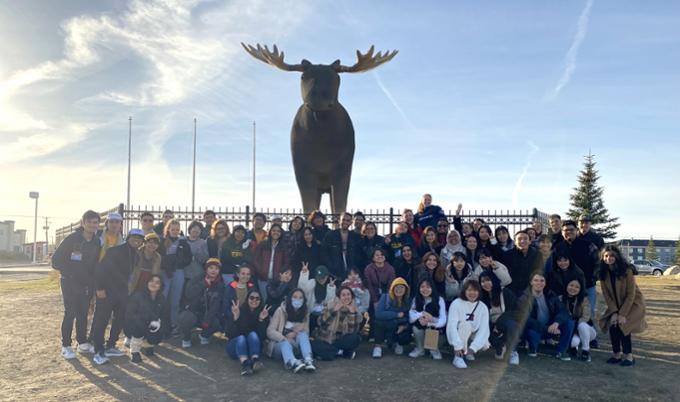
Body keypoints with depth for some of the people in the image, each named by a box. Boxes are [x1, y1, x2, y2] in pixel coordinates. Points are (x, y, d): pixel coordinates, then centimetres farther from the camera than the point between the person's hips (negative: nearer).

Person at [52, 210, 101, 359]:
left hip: (87, 284, 5)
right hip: (70, 283, -5)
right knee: (70, 313, -6)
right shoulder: (72, 239, -12)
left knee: (83, 313, 10)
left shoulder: (97, 242, 3)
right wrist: (70, 273, -14)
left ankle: (82, 343, 20)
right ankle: (66, 346, 4)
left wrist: (92, 277, -1)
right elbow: (56, 260, -11)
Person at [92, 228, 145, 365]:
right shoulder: (115, 251, -14)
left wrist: (126, 288, 16)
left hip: (122, 292, 8)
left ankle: (110, 347, 22)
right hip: (106, 291, -8)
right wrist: (99, 288, -19)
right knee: (101, 321, -4)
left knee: (120, 320, 9)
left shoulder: (135, 256, 9)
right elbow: (100, 268, -17)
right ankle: (98, 352, 0)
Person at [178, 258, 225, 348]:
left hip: (209, 315, 2)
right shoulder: (197, 280, -6)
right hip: (192, 312, -2)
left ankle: (204, 335, 9)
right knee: (186, 318, -34)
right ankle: (186, 338, 0)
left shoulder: (221, 285, -5)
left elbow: (217, 306, -14)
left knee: (219, 323, -27)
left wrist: (208, 320, -25)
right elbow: (189, 294, -24)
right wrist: (204, 284, -27)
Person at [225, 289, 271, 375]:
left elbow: (263, 337, -11)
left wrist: (261, 320, -24)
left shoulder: (264, 313, -4)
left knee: (253, 334, -26)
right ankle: (244, 363, -54)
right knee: (241, 338, -30)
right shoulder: (239, 310, -9)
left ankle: (255, 360, -48)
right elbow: (228, 333, -16)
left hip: (253, 347, 1)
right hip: (235, 345, -1)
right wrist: (235, 317, -30)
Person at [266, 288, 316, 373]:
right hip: (279, 343, -3)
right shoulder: (281, 310, -11)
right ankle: (293, 363, -69)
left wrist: (295, 334, -20)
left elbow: (306, 332, 1)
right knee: (285, 344, -36)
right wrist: (285, 339, -32)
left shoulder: (305, 312, 1)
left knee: (302, 335, -26)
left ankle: (308, 360, -51)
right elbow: (270, 331, -16)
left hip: (294, 345, 3)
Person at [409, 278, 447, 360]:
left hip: (436, 328, -2)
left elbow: (443, 320, -21)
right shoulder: (416, 299, -3)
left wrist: (429, 322, -39)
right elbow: (411, 316, -14)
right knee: (416, 324, -30)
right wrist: (422, 314, -33)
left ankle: (434, 349, -2)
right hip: (419, 329, 2)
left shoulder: (439, 299, -12)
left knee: (430, 328, -33)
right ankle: (419, 349, -5)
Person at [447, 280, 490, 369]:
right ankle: (458, 357, -25)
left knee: (485, 345, -25)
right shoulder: (456, 303, -17)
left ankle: (469, 351, 7)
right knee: (465, 324, -31)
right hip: (457, 337, -3)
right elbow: (452, 325, -25)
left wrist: (473, 347, -31)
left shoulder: (483, 307, -9)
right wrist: (458, 346, -36)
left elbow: (484, 329, -18)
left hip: (472, 337, 3)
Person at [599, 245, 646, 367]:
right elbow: (606, 295, -5)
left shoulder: (627, 270, -22)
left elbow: (631, 294, -20)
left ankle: (628, 356, -6)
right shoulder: (603, 272, -9)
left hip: (633, 303, -4)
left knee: (622, 324, -22)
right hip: (616, 305, 4)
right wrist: (614, 312, -15)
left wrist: (622, 314, -23)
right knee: (612, 324, -16)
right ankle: (616, 354, 1)